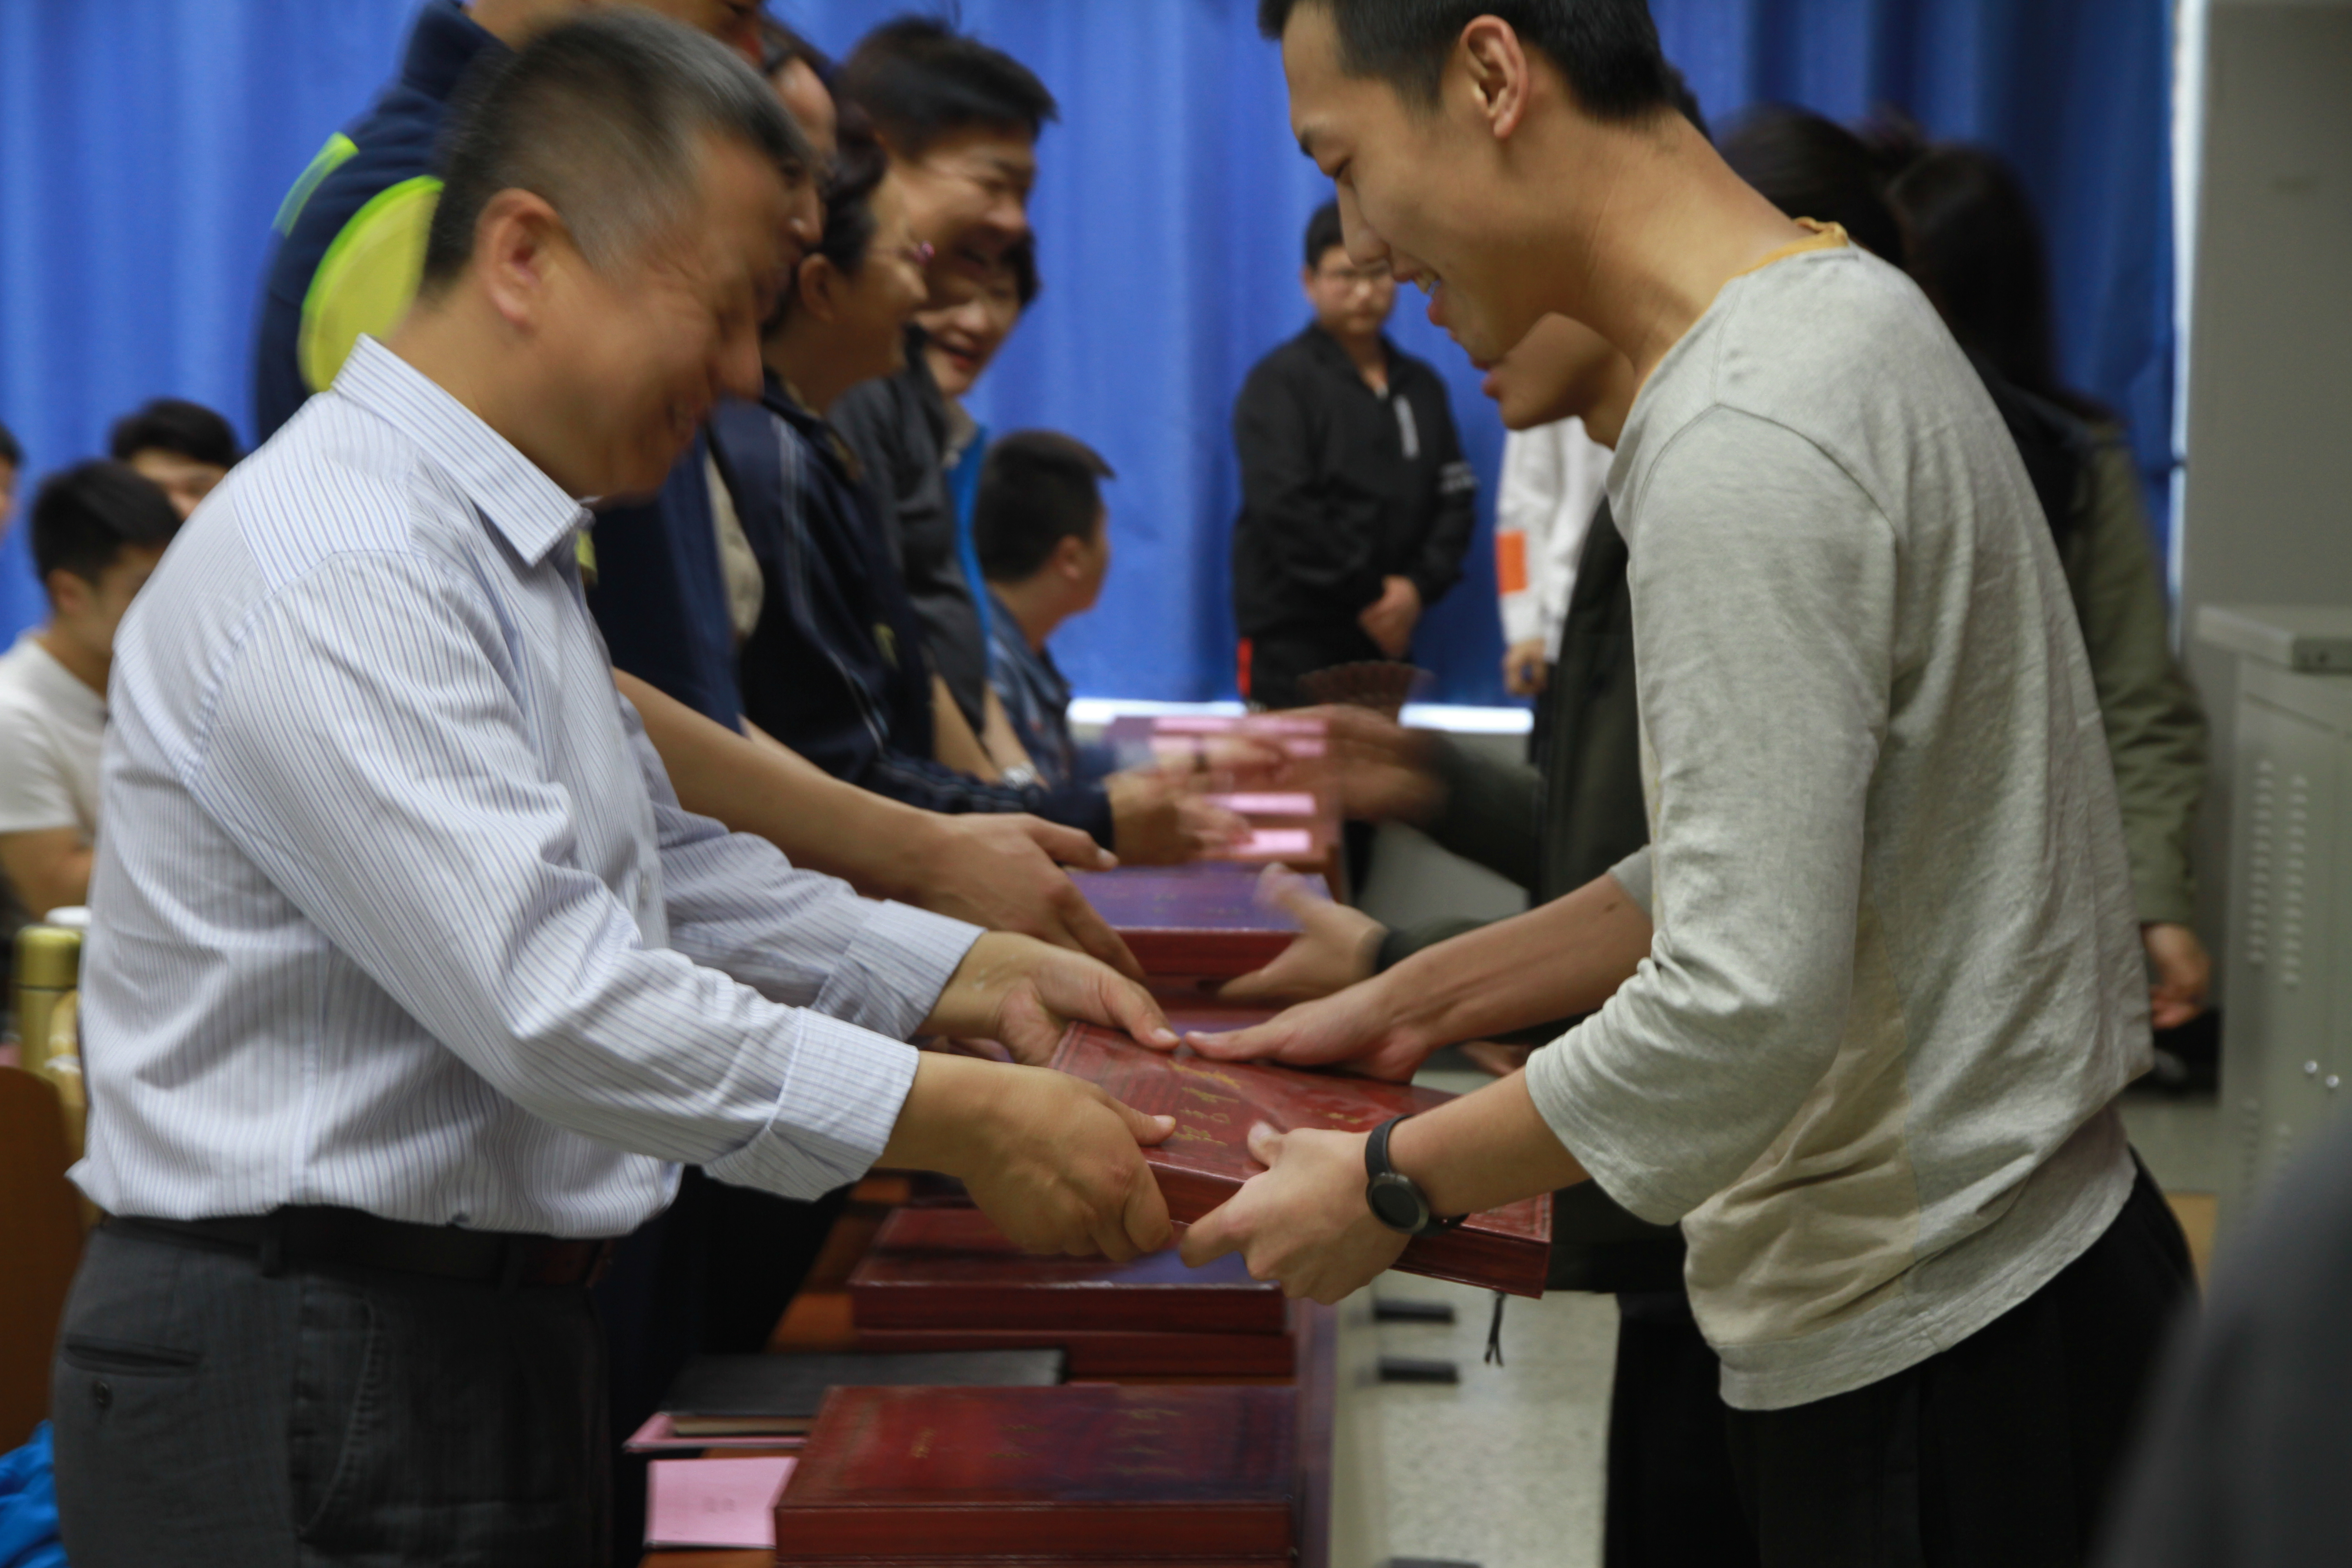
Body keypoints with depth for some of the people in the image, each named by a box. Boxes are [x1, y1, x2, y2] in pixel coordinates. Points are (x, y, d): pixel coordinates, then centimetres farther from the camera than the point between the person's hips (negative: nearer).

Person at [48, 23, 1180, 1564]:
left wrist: (973, 973, 9)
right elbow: (557, 998, -27)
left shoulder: (503, 549, 15)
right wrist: (969, 1119, -25)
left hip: (491, 1346, 10)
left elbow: (656, 870, 21)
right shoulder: (336, 573, -20)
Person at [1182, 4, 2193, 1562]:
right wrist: (1418, 999, 14)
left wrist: (1388, 1185, -13)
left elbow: (1746, 1010, -26)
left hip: (1925, 1361, -9)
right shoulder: (1842, 314, 8)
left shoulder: (1742, 446, -23)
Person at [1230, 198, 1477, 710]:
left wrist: (1418, 586, -5)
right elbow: (1284, 509, -11)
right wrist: (1366, 596, -11)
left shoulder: (1421, 386, 16)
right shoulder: (1279, 382, -1)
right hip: (1293, 643, -5)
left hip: (1385, 636, 5)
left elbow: (1456, 497, 12)